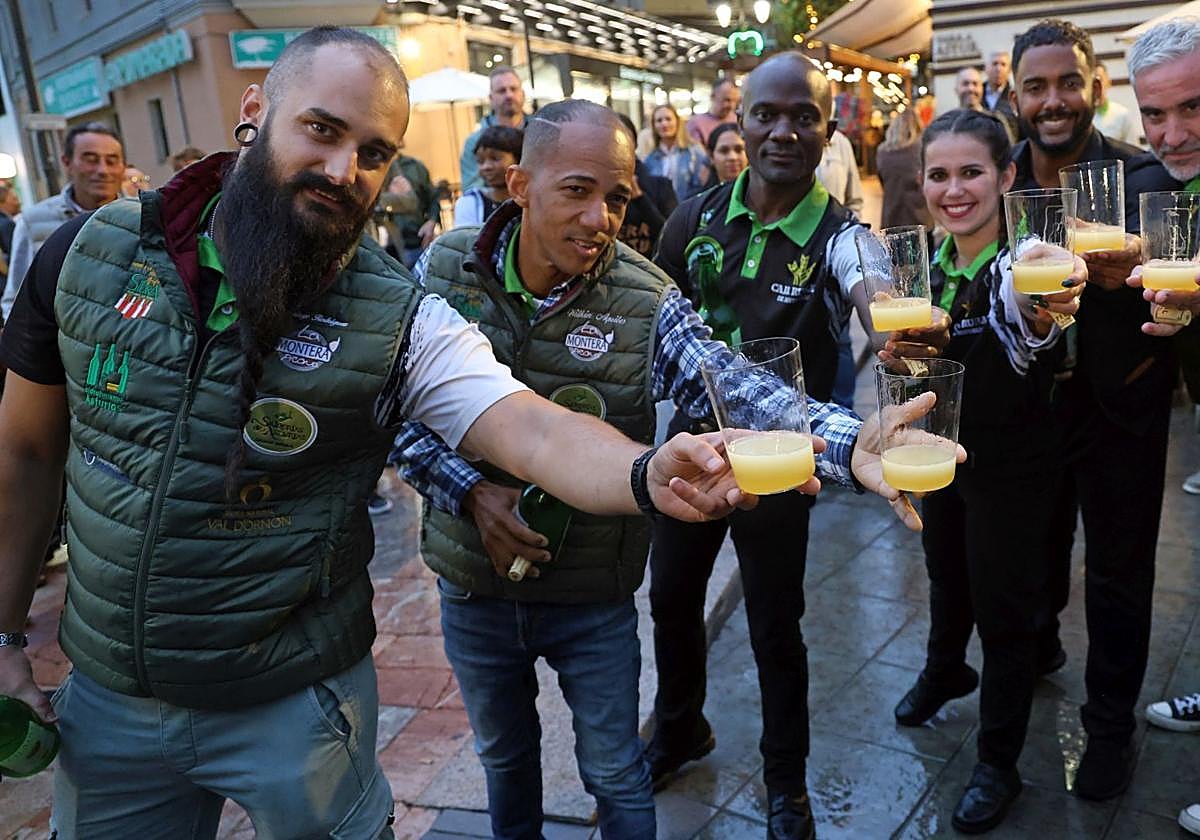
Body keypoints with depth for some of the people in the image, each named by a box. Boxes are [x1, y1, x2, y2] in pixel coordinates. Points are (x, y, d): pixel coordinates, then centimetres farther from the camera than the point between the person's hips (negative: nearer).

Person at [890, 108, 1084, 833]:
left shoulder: (1021, 264, -22)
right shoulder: (932, 262, -4)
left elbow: (1032, 340, -44)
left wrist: (1045, 318, -65)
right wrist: (906, 351, -12)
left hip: (1011, 467, -5)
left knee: (1003, 611, 8)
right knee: (947, 577, 26)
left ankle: (1000, 764, 28)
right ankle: (946, 672, 55)